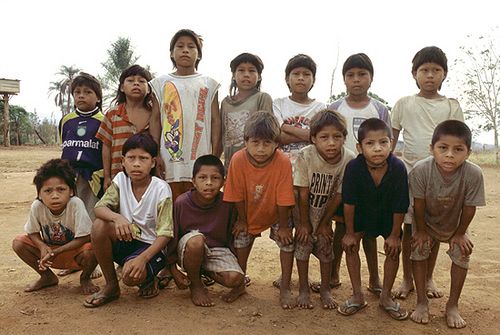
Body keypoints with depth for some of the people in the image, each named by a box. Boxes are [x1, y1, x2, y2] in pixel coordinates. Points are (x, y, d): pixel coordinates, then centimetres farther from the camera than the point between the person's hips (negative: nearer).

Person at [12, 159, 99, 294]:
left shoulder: (76, 204, -29)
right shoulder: (37, 206, -20)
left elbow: (84, 238, -26)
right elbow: (32, 232, -4)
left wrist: (56, 252, -26)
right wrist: (42, 247, -24)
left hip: (74, 249, -4)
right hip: (49, 249, 4)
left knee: (91, 251, -35)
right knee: (18, 242, -13)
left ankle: (85, 278, 3)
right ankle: (47, 277, 10)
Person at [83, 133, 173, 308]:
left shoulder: (161, 189, -17)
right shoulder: (121, 179, -4)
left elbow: (164, 234, -18)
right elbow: (99, 208, -13)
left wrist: (142, 258, -33)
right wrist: (116, 217, -36)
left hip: (151, 246, -4)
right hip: (126, 240, 5)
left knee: (132, 275, -33)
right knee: (99, 226, -24)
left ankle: (149, 279, 7)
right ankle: (111, 285, -6)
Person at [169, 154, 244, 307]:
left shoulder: (227, 204, -15)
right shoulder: (181, 203, -18)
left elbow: (232, 237, -2)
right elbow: (172, 239, -8)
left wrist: (235, 264, -3)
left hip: (217, 249, 2)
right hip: (188, 250, -2)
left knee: (235, 279, -24)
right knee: (196, 240, -37)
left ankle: (205, 271, 9)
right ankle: (196, 285, -10)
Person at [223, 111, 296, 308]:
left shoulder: (283, 162, -34)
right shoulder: (238, 160, -30)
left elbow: (283, 199, -25)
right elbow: (238, 196, -17)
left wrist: (283, 226, -16)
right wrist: (242, 220, -7)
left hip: (275, 213, -1)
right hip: (249, 213, 2)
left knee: (287, 241, -7)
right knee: (241, 241, 7)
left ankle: (285, 289, 11)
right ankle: (240, 285, 29)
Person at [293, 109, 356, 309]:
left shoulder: (349, 159, -25)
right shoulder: (305, 156, -30)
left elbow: (339, 195, -15)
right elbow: (303, 192, -21)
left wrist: (325, 223, -7)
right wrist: (304, 223, -13)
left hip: (326, 211, 1)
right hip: (304, 209, -1)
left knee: (326, 248, 5)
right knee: (303, 245, 0)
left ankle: (325, 290, 24)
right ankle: (303, 290, 17)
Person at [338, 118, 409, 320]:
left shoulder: (398, 168, -32)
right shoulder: (353, 167, -32)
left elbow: (399, 207, -20)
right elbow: (349, 202, -20)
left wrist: (394, 235, -13)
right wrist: (349, 233, -12)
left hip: (388, 215, 0)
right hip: (361, 212, 0)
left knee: (393, 249, -1)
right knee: (350, 246, -6)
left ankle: (386, 297, 19)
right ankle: (357, 296, 10)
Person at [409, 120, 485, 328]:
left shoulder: (473, 174, -35)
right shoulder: (421, 170, -37)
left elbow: (469, 208, -20)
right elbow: (419, 204, -22)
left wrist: (459, 234, -8)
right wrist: (421, 231, -11)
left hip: (454, 224, 1)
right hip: (426, 222, 0)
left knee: (462, 254, -7)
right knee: (419, 250, -8)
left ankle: (452, 306, 12)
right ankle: (421, 302, 10)